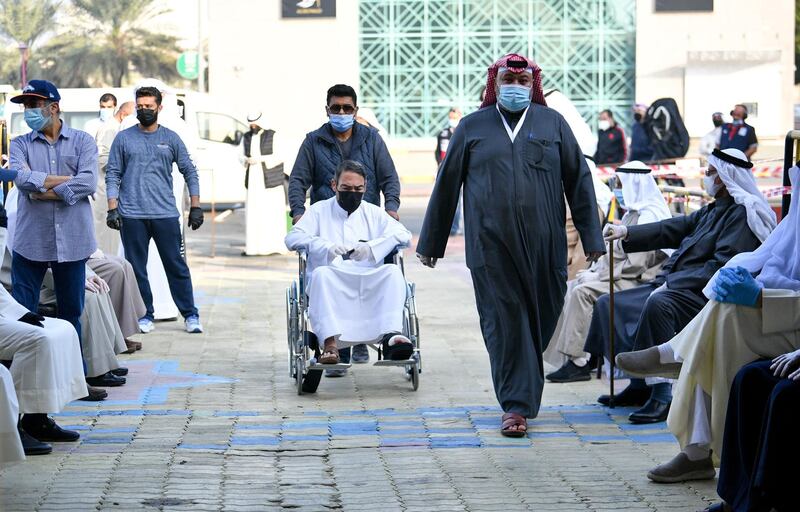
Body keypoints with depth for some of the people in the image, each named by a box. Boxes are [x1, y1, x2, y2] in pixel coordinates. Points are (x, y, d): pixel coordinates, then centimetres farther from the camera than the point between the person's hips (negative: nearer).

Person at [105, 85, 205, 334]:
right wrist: (112, 209, -4)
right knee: (136, 268, 4)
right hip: (132, 215, 0)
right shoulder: (124, 139, 6)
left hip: (165, 214, 0)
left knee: (176, 266, 0)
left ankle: (190, 315, 5)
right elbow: (113, 175, 5)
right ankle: (145, 316, 13)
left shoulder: (171, 138, 7)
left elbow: (189, 172, 11)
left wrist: (196, 207, 5)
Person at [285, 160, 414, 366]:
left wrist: (370, 248, -11)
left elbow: (403, 234, 8)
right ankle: (331, 343, -45)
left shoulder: (373, 213, 24)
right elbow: (293, 238, 4)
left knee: (393, 272, -28)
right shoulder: (319, 210, 20)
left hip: (369, 284, 1)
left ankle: (391, 336, -45)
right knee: (321, 273, -35)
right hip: (331, 287, -1)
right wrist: (327, 247, -15)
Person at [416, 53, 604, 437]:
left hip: (543, 245, 1)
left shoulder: (552, 123, 11)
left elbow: (578, 180, 11)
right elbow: (447, 184, 14)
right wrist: (431, 242, 14)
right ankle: (516, 405, -2)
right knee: (504, 322, -5)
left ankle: (523, 394, 25)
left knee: (542, 316, 5)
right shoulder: (472, 127, 10)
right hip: (490, 244, -1)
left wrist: (591, 236, 6)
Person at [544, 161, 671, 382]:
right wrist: (593, 271, 5)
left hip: (637, 283, -11)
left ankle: (578, 361, -22)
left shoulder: (648, 216, -16)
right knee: (570, 288, 2)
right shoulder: (632, 214, 17)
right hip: (624, 279, 11)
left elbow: (635, 265, -22)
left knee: (583, 291, -24)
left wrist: (598, 275, -15)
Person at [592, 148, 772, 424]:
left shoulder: (743, 214, -11)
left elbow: (723, 267, -20)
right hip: (677, 285, 11)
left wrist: (671, 284, -21)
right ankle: (639, 385, 8)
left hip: (707, 294, -11)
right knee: (610, 304, 9)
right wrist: (627, 233, 2)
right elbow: (672, 229, 15)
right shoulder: (712, 211, 19)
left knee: (658, 305, -40)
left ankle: (662, 396, -37)